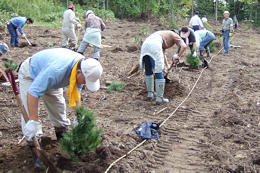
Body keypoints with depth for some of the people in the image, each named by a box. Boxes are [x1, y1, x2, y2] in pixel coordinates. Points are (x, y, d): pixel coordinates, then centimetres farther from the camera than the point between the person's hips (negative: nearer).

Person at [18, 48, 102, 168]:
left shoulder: (84, 67, -21)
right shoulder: (56, 70, -46)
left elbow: (76, 91, -6)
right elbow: (33, 93, -42)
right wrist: (33, 121, -40)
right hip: (30, 75, -7)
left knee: (59, 107, 9)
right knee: (30, 112, -14)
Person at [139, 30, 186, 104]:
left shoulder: (164, 35, 41)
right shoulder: (175, 35, 21)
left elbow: (163, 53, 48)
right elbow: (183, 46, 1)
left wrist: (167, 66, 55)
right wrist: (178, 56, 13)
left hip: (145, 44, 8)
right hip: (154, 45, -8)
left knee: (148, 71, 20)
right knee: (159, 72, -2)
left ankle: (150, 93, 30)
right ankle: (159, 98, 2)